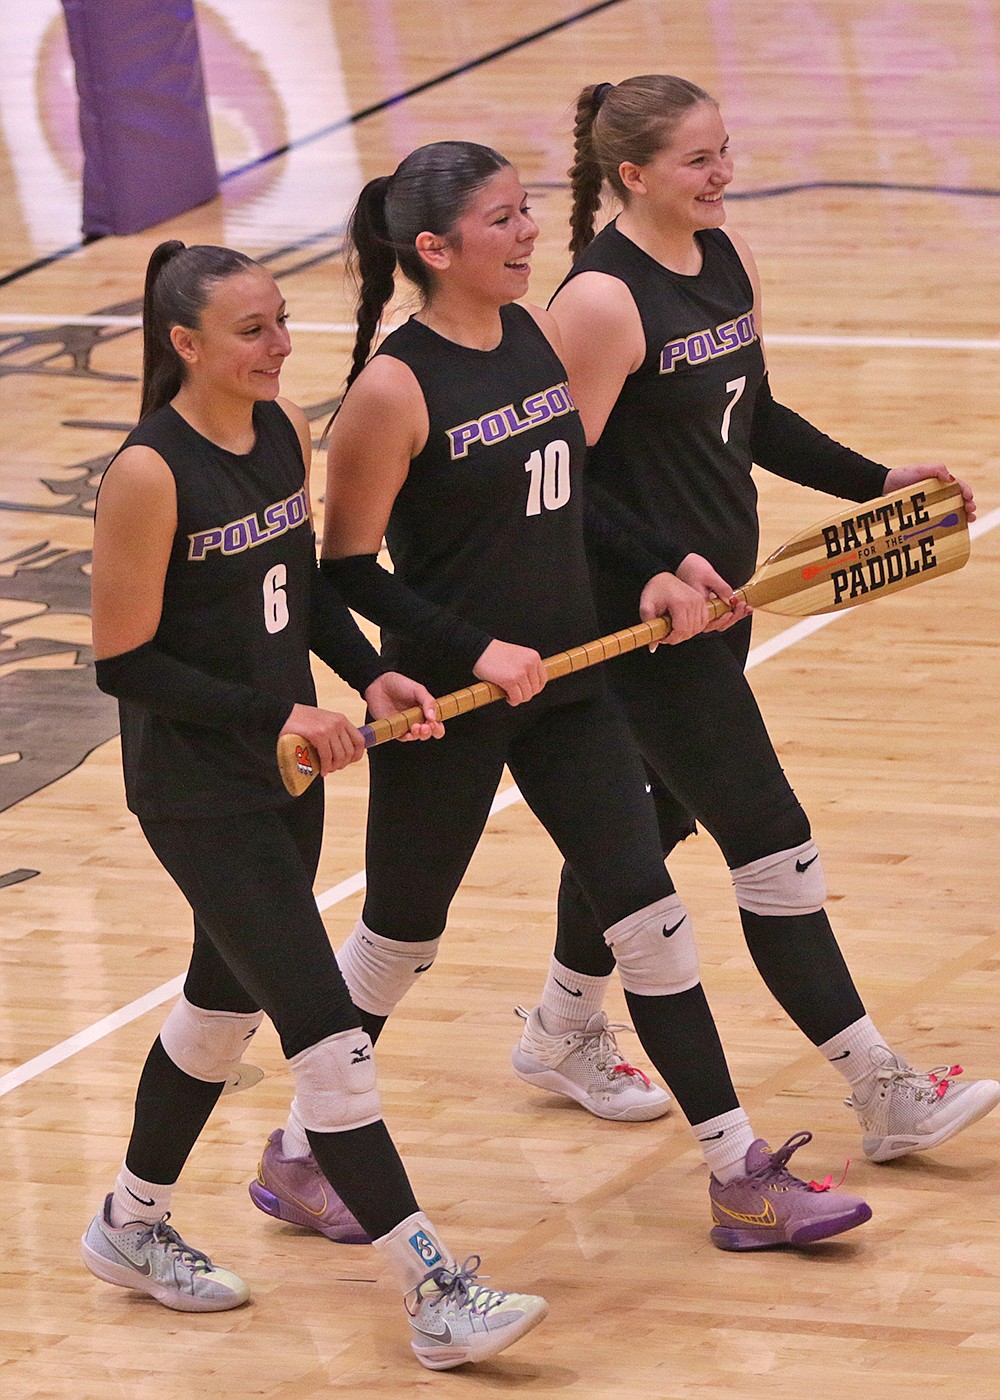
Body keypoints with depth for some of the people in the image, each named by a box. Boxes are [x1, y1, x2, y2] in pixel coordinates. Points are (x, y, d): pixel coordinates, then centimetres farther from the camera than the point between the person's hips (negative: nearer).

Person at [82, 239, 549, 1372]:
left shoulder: (285, 430, 1)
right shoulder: (150, 475, -21)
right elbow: (122, 664, -18)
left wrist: (369, 674, 0)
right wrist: (276, 712, -21)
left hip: (285, 767, 8)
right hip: (196, 789, -8)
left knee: (225, 1001, 22)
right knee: (329, 1034, -10)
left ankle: (132, 1226, 42)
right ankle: (435, 1298, -8)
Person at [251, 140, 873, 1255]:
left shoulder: (541, 334, 2)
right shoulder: (395, 388, -19)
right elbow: (346, 569, -15)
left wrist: (651, 574, 3)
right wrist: (474, 651, -20)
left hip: (564, 683, 6)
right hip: (447, 705, -6)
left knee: (649, 917, 4)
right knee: (399, 940, 9)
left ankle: (741, 1179, 9)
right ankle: (297, 1156, 30)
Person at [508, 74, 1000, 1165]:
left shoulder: (725, 260, 6)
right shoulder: (603, 300, -21)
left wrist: (873, 481, 10)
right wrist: (661, 564, -28)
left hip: (713, 598, 9)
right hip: (645, 622, -9)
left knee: (651, 819, 22)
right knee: (772, 848, -5)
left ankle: (557, 1033, 41)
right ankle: (884, 1096, 0)